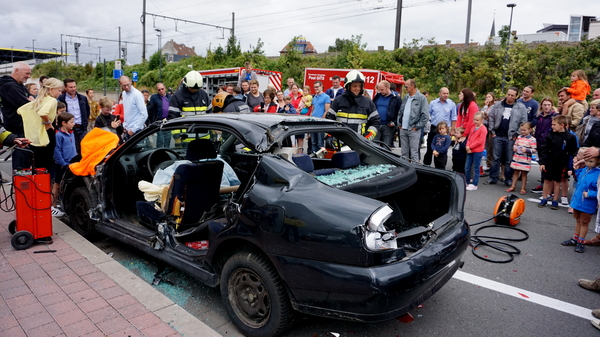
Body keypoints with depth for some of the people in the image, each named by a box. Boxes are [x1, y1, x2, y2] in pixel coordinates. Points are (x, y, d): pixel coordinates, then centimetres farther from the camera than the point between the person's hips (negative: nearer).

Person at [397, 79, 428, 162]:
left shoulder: (422, 98, -5)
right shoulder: (405, 98, 14)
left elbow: (425, 115, -10)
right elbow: (400, 112, 21)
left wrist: (417, 127, -11)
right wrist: (399, 124, 12)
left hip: (413, 130, -6)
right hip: (403, 129, 6)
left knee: (414, 153, -4)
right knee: (404, 152, 13)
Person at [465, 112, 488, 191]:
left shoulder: (483, 129, -10)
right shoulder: (473, 128, 13)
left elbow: (480, 141, -17)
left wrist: (471, 146, -14)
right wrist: (468, 147, -4)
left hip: (478, 151, -7)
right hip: (470, 151, 7)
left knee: (476, 168, 1)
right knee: (467, 167, 11)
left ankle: (474, 185, 7)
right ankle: (467, 182, 24)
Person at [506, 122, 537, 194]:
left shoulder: (532, 139, -10)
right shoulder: (519, 137, 6)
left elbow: (534, 150, -10)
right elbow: (515, 144, 18)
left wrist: (526, 150, -22)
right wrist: (514, 148, -2)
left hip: (525, 160, -5)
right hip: (517, 158, 5)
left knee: (524, 173, 6)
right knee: (516, 172, 12)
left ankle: (523, 188, 16)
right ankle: (513, 186, 20)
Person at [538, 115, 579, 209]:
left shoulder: (570, 137, -6)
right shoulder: (551, 135, -3)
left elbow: (573, 152, -1)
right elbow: (544, 149, -1)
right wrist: (542, 162, -6)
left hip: (561, 164, -1)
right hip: (549, 162, 1)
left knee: (557, 182, 8)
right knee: (547, 180, 8)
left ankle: (555, 201, 19)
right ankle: (544, 199, 20)